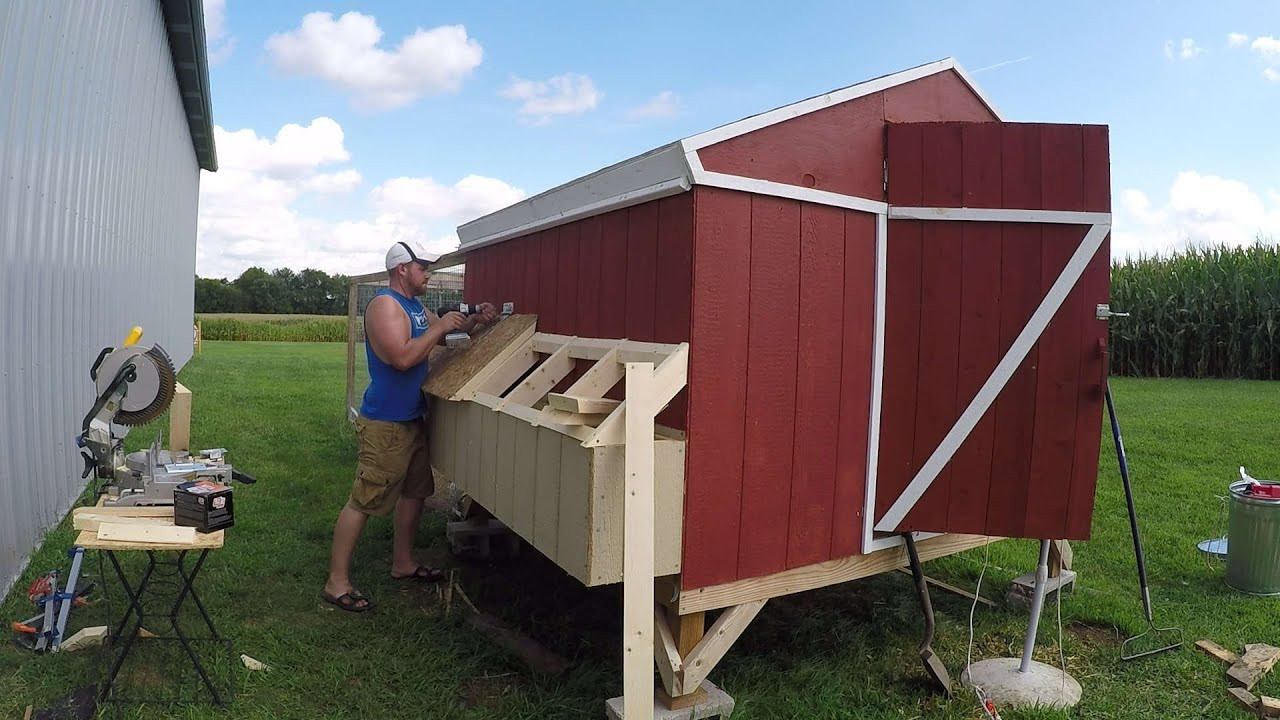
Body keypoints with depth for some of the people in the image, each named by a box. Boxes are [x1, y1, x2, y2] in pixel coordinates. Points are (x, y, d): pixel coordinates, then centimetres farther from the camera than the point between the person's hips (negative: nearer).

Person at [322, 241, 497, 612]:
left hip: (411, 418, 10)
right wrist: (440, 327, -19)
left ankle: (403, 563, 33)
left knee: (415, 490, 18)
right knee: (363, 501, -5)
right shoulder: (385, 304, -16)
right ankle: (337, 582, 5)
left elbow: (445, 336, 23)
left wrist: (473, 321, 6)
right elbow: (402, 357, -27)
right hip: (383, 424, -10)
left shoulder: (415, 305, 13)